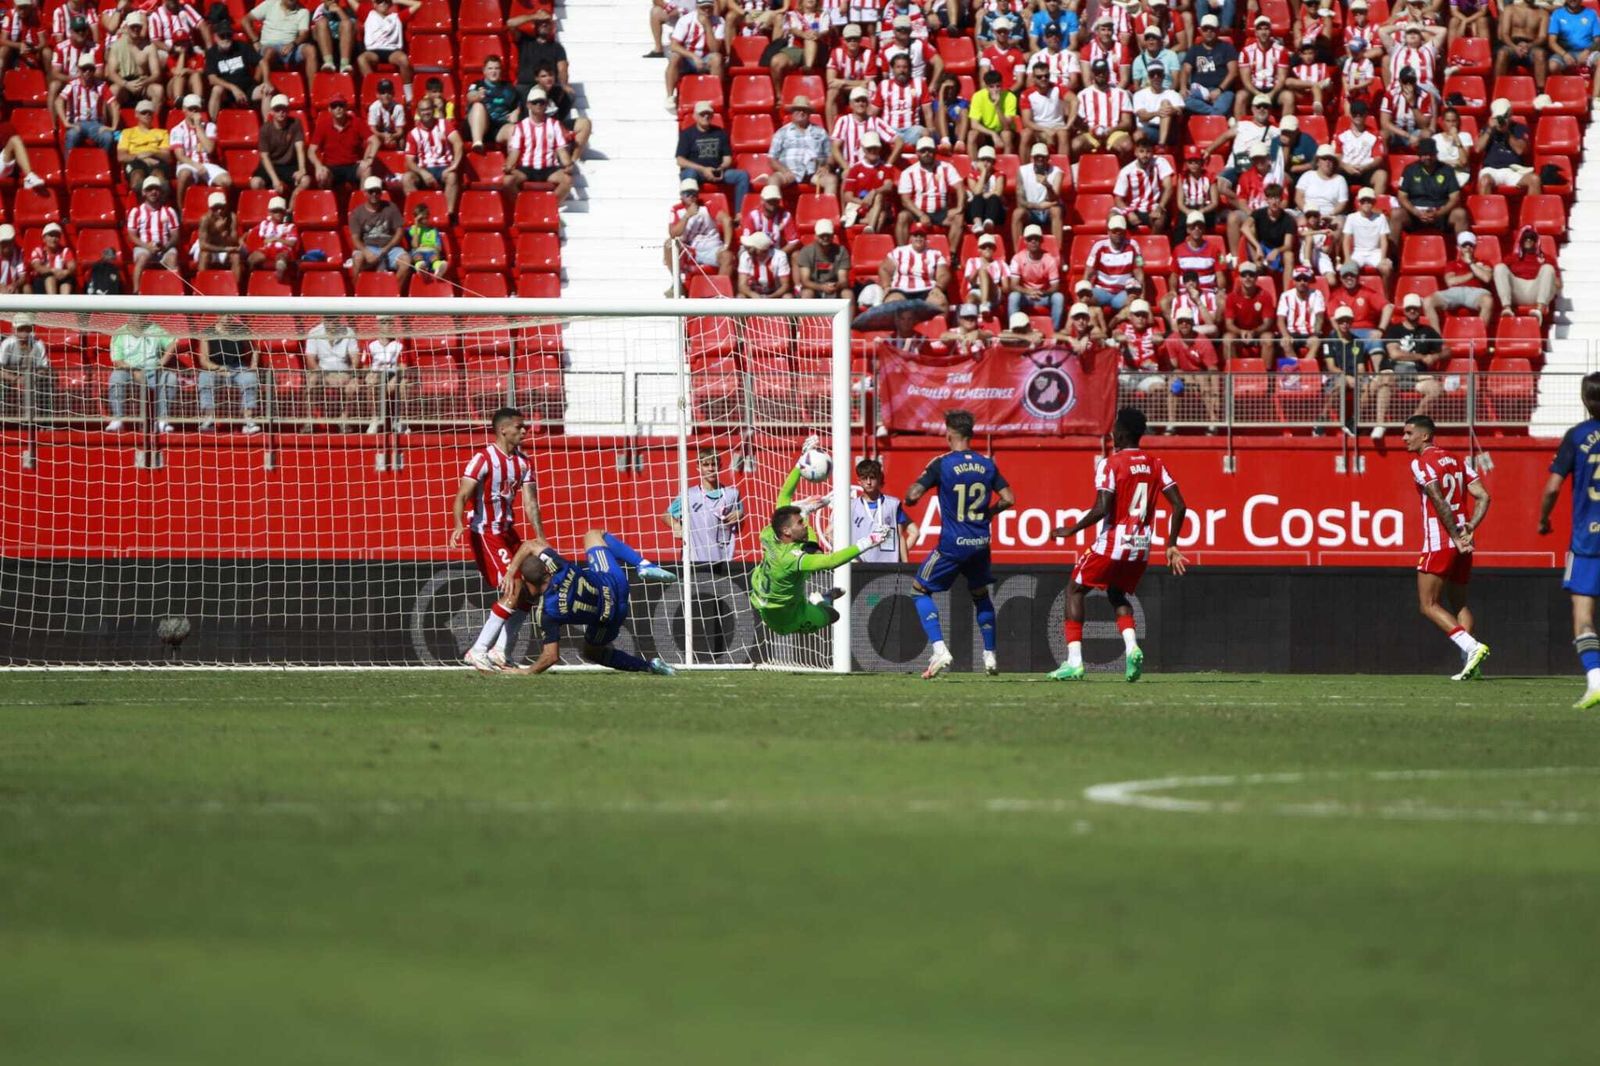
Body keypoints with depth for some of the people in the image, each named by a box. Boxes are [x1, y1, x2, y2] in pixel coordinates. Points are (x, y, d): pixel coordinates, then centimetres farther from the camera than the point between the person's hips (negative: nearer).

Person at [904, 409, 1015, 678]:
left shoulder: (942, 464, -10)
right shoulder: (987, 465, 3)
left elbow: (912, 495, -15)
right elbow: (1008, 499, 4)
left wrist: (909, 498, 9)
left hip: (952, 544, -5)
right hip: (980, 543, 5)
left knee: (920, 590, 10)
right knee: (980, 595, 25)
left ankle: (939, 650, -6)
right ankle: (990, 657, 24)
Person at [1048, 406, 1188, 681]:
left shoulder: (1110, 464, -10)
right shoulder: (1155, 464, 7)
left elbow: (1102, 509, -20)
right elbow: (1179, 506, 4)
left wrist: (1071, 530, -7)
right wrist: (1171, 546, 11)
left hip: (1112, 543, -6)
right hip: (1141, 546, 6)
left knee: (1076, 590, 11)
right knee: (1117, 594, 25)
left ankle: (1074, 661, 1)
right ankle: (1131, 647, -2)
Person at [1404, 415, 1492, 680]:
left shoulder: (1421, 463, -7)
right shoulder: (1456, 461, 16)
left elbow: (1439, 503, -17)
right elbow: (1483, 496, 9)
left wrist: (1456, 537, -15)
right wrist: (1470, 527, 3)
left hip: (1439, 544, -8)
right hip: (1462, 545, 8)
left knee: (1429, 605, -3)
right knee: (1459, 605, 16)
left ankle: (1472, 647, -19)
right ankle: (1469, 661, 3)